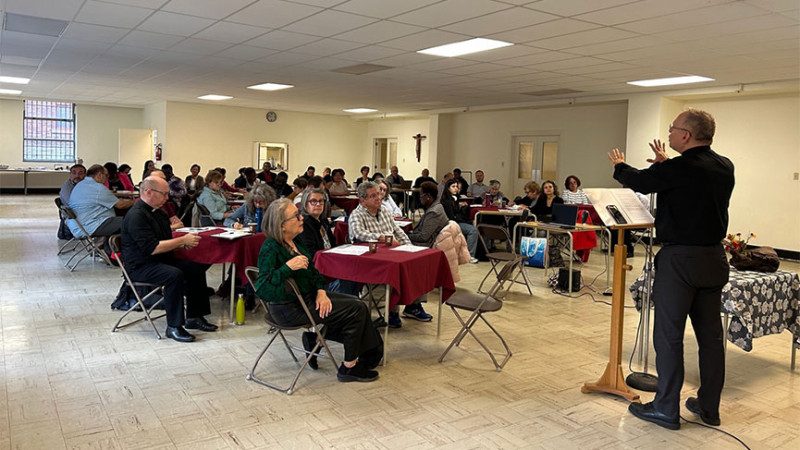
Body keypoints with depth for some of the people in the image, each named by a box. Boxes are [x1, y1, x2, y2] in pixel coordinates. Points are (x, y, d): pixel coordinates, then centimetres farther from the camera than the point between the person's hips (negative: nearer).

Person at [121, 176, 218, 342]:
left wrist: (184, 243, -1)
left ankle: (193, 317, 4)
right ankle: (174, 327, -24)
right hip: (141, 266, -10)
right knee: (175, 275, -33)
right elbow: (152, 248, -25)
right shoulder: (136, 215, -17)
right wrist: (183, 240, -19)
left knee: (197, 268, -5)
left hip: (163, 260, 10)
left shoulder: (157, 212, 14)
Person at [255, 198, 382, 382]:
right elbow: (262, 289, -30)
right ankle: (349, 367, 2)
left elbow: (312, 270, 13)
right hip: (291, 309, -9)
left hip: (308, 295, 9)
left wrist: (321, 291, -4)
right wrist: (288, 267, -35)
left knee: (358, 304, 8)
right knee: (357, 310, -9)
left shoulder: (295, 241, 6)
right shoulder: (271, 249, -22)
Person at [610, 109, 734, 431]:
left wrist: (619, 166, 19)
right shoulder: (725, 168, 6)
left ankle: (666, 409, 9)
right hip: (713, 258, 8)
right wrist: (665, 163, 32)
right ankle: (709, 406, 25)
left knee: (669, 335, 1)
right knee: (710, 334, 13)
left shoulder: (679, 168, -16)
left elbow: (640, 181, -2)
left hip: (680, 259, -7)